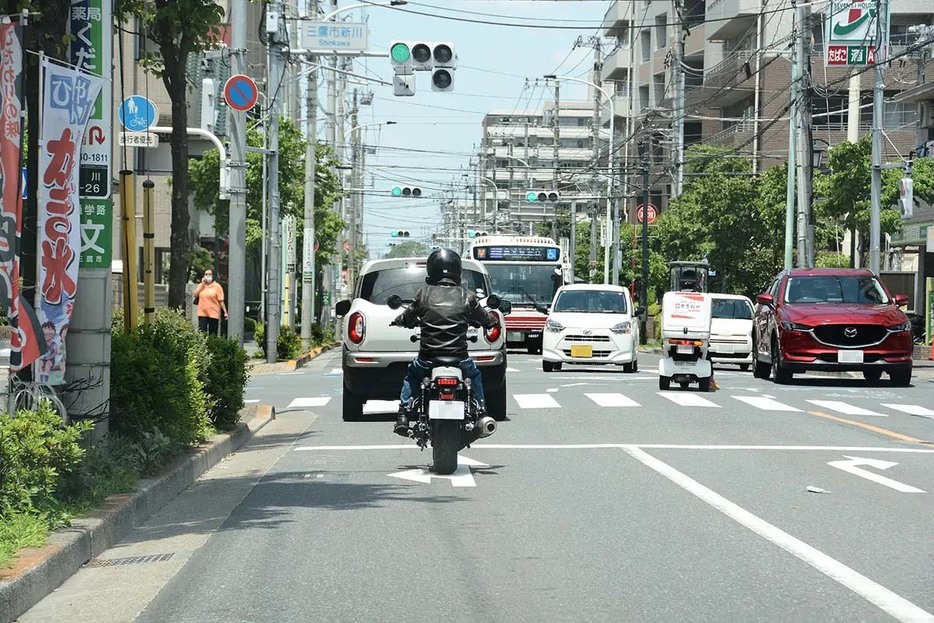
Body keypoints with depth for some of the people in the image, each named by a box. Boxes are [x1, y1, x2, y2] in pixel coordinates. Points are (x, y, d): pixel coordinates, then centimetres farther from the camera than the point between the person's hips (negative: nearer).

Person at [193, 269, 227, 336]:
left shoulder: (217, 286, 0)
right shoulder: (201, 285, 12)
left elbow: (221, 301, -3)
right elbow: (195, 295, -2)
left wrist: (225, 312, -7)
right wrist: (202, 284, -3)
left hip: (213, 314, -2)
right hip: (202, 313, 2)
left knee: (213, 335, 2)